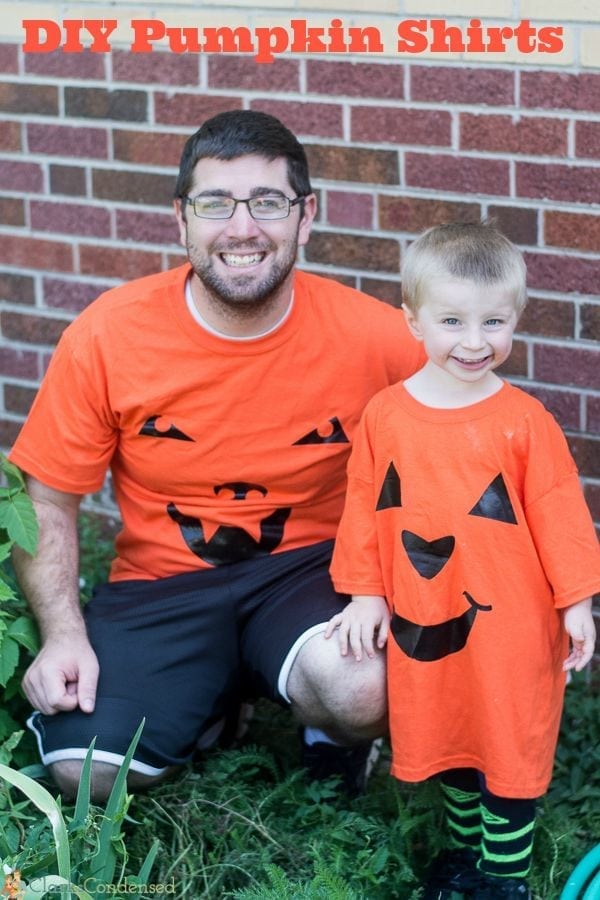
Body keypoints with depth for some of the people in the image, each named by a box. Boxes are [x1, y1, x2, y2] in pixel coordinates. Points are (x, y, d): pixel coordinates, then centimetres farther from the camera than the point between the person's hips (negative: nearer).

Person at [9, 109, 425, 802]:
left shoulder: (372, 337, -14)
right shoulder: (108, 335, -12)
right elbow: (47, 499, -2)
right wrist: (64, 634, -15)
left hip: (312, 567, -1)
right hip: (161, 583, 2)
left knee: (359, 691, -33)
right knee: (86, 771, -18)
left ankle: (332, 735, 7)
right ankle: (218, 694, 15)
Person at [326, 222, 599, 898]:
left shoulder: (524, 422, -11)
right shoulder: (385, 415, -3)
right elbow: (363, 508, 4)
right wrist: (365, 593, 4)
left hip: (508, 622, -3)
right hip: (422, 621, 3)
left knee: (509, 748, 7)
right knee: (445, 741, 19)